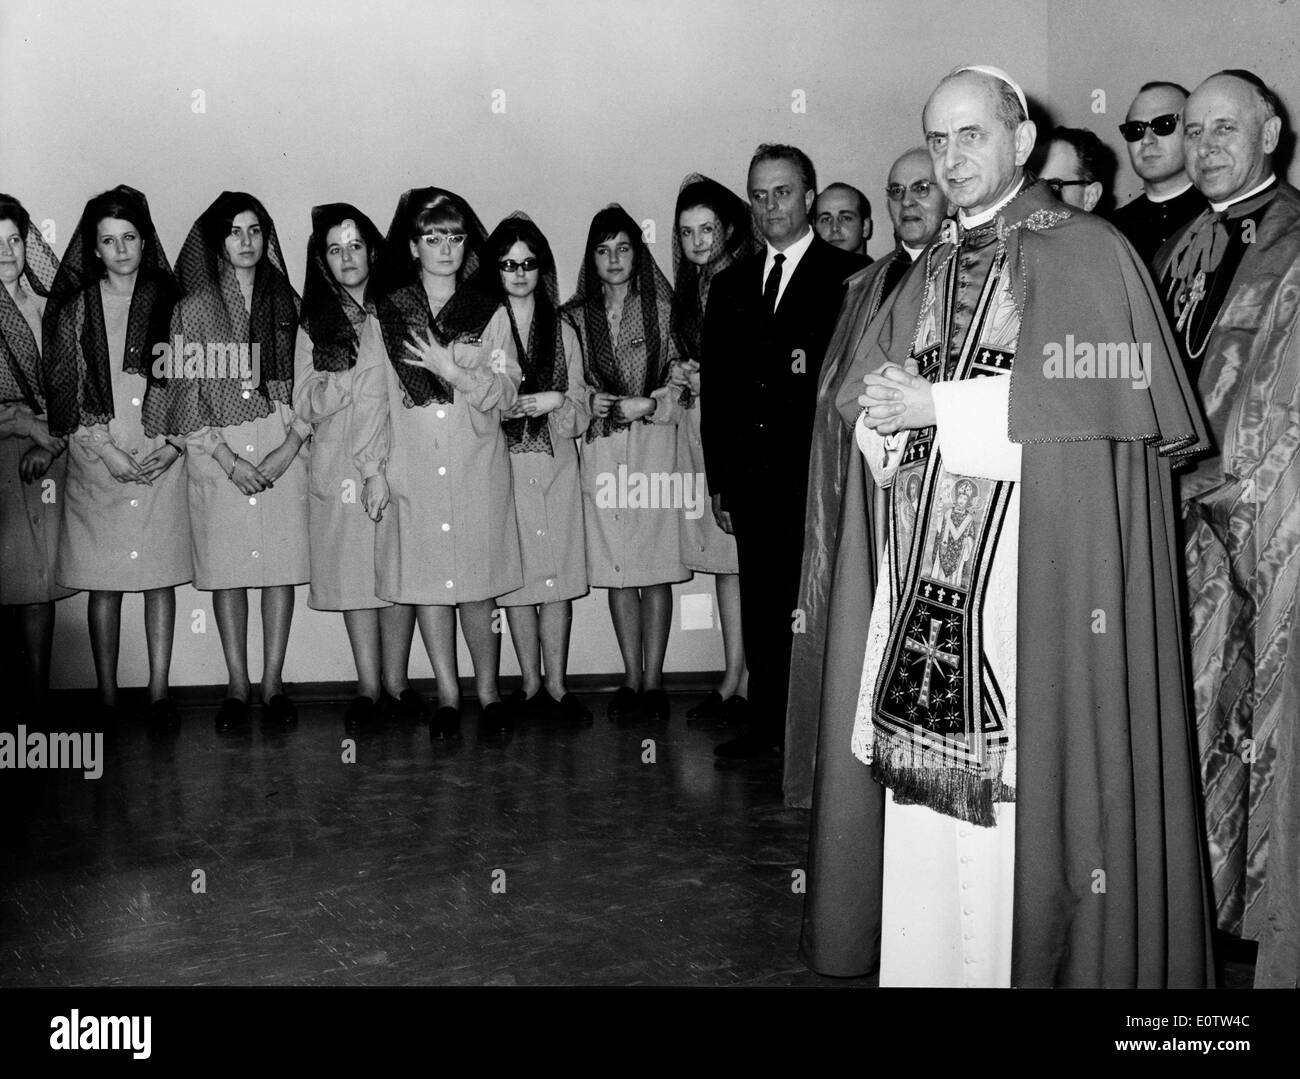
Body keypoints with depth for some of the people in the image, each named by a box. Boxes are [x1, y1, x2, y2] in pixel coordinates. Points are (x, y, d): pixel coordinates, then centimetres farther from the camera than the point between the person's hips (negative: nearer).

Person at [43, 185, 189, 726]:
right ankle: (106, 697, 7)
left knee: (160, 576, 1)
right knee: (103, 580, 1)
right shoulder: (76, 309, 7)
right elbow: (64, 389, 3)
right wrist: (108, 451, -7)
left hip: (160, 457, 0)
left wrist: (172, 445, -6)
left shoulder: (169, 302, 7)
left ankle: (159, 692, 6)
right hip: (97, 457, 0)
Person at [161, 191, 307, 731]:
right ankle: (237, 686, 8)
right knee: (226, 565, 0)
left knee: (281, 562, 0)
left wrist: (291, 445, -8)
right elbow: (186, 389, 1)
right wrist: (228, 458, -9)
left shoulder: (286, 302, 9)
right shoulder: (194, 307, 5)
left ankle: (273, 683, 8)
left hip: (281, 447, 1)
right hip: (216, 449, -1)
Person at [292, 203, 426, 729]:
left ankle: (395, 684, 13)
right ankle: (367, 688, 11)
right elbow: (304, 404, 4)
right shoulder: (314, 322, 9)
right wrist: (345, 378, -14)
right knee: (353, 572, 3)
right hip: (339, 464, 1)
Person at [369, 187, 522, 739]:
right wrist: (374, 469, 0)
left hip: (477, 470, 0)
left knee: (477, 582, 1)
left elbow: (505, 394, 1)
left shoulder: (489, 314, 6)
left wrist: (453, 370, -13)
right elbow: (372, 397, 5)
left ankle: (487, 691, 14)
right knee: (425, 579, 2)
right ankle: (448, 696, 13)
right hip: (411, 470, 0)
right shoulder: (387, 313, 5)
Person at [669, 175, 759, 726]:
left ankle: (749, 684, 0)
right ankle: (732, 679, 13)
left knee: (747, 553, -6)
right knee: (721, 558, 8)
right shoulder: (688, 290, 16)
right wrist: (683, 375, 6)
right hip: (700, 427, 7)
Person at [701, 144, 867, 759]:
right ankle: (768, 726, 18)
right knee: (761, 607, 9)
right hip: (751, 478, 5)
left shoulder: (850, 277, 1)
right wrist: (718, 479, 13)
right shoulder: (729, 286, 16)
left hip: (822, 476, -5)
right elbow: (715, 385, 15)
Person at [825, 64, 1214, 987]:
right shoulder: (930, 277, 19)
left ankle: (1042, 957, 10)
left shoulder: (1086, 253, 0)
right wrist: (896, 407, -8)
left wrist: (943, 405, -12)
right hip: (931, 577, 6)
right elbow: (864, 403, 17)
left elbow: (1108, 395, -13)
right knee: (928, 800, 5)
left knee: (1022, 794, -6)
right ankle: (930, 959, 16)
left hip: (1042, 572, -5)